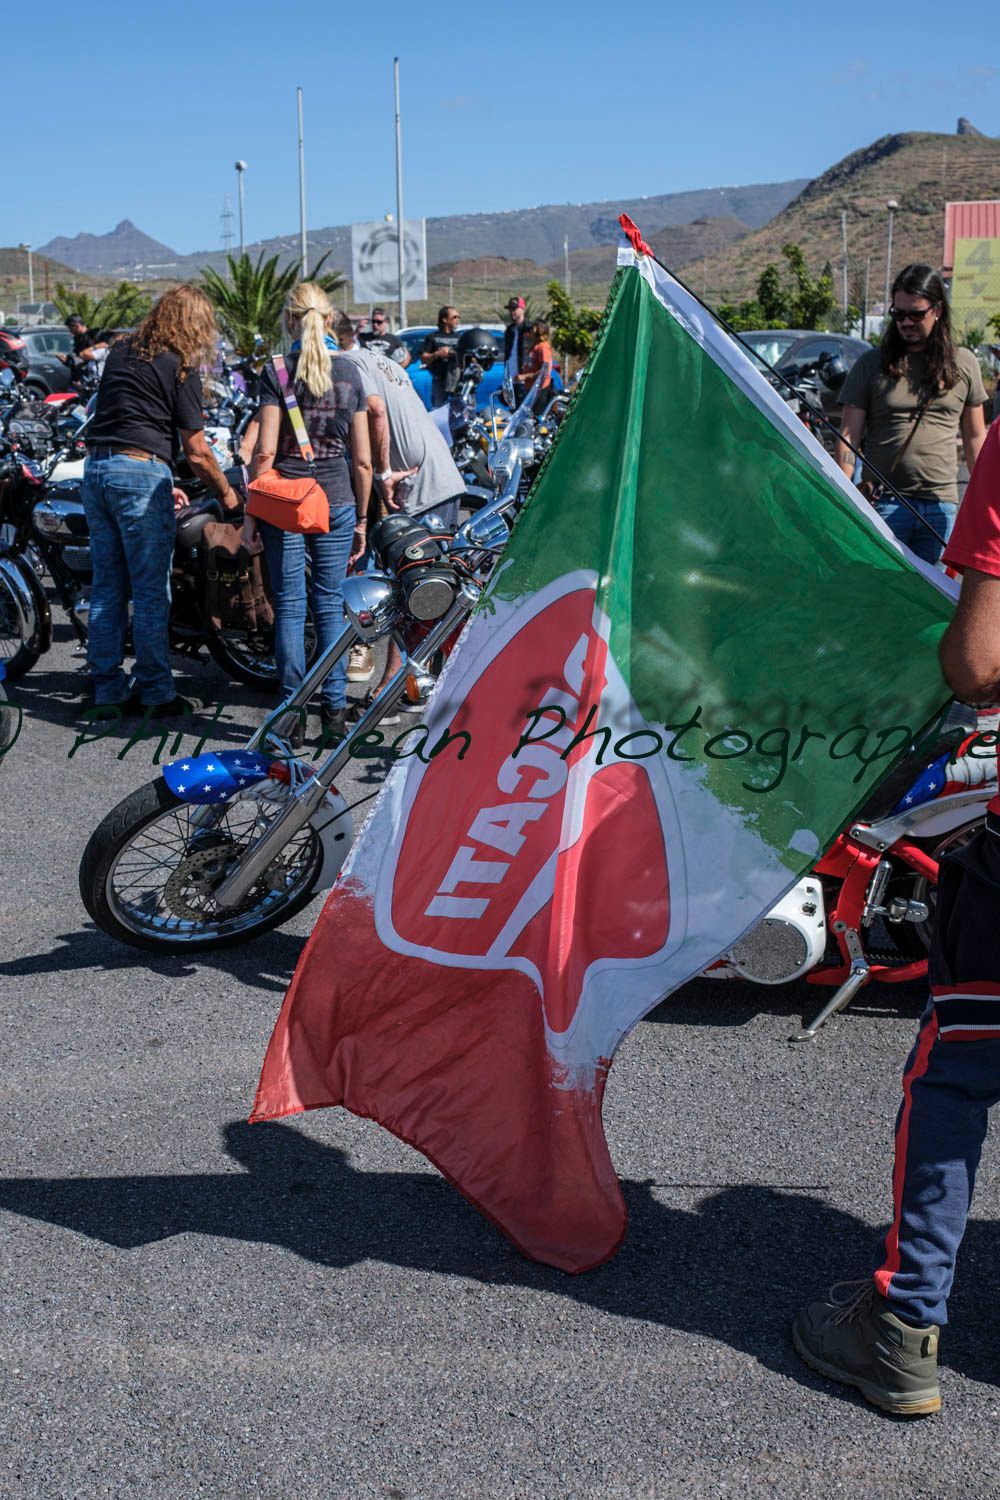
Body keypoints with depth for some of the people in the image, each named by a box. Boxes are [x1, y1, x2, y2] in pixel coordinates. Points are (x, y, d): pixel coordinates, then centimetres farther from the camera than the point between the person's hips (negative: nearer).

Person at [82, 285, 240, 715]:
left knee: (107, 586, 11)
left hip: (95, 468, 7)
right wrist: (226, 492, 10)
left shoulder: (121, 352, 17)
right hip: (141, 472, -7)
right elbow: (195, 450, -5)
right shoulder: (180, 366, -4)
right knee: (150, 591, -1)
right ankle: (156, 691, 3)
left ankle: (107, 687, 16)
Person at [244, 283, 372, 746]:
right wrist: (361, 518, 13)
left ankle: (293, 717, 5)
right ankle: (335, 711, 12)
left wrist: (251, 512, -3)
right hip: (337, 501, 2)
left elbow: (265, 452, -10)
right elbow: (362, 460, 5)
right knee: (330, 604, 9)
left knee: (289, 606, 3)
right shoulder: (349, 373, 4)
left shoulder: (276, 372, -6)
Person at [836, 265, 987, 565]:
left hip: (941, 504, 2)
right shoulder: (871, 365, 3)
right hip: (884, 504, -2)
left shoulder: (964, 364, 9)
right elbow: (849, 436, 1)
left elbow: (975, 436, 15)